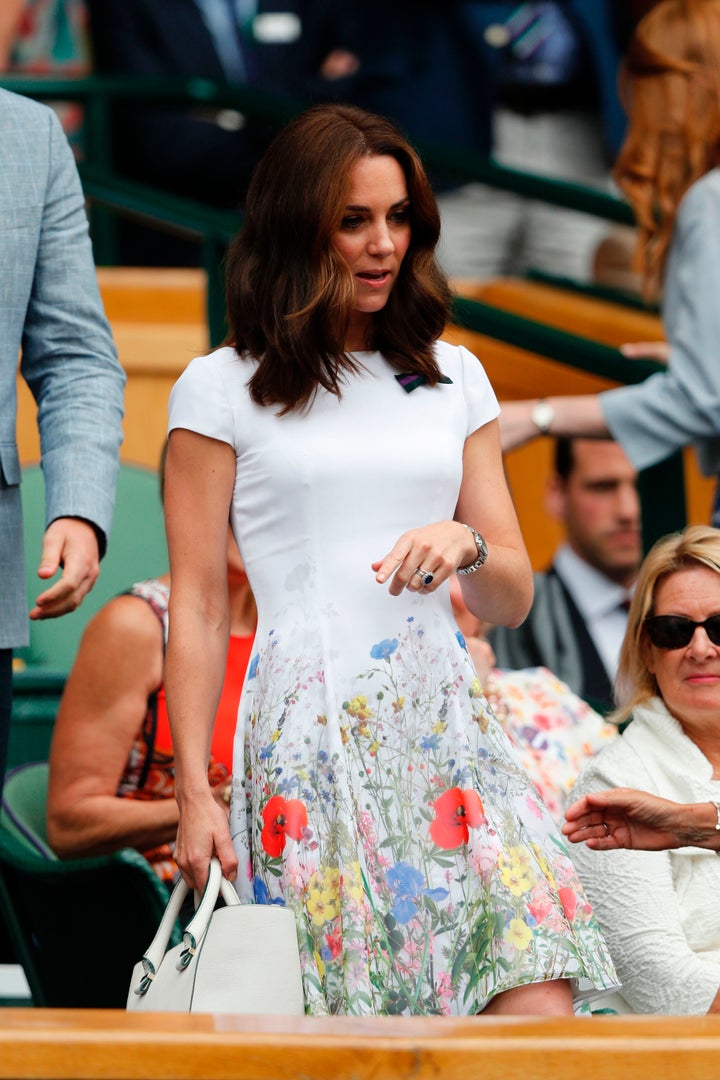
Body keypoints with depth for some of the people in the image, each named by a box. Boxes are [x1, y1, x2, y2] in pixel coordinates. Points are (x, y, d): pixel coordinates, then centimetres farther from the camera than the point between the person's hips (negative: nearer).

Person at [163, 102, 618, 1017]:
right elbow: (197, 610, 2)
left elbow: (515, 599, 18)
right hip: (308, 732, -3)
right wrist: (193, 794, -5)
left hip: (445, 728, 3)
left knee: (538, 998, -15)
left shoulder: (453, 378, 17)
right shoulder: (221, 390, 5)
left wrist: (467, 548, -6)